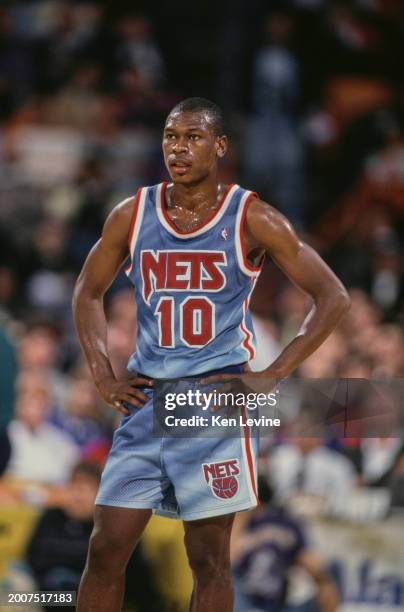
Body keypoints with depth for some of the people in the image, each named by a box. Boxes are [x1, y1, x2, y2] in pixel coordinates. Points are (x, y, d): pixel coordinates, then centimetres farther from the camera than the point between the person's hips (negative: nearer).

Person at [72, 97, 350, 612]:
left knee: (208, 557, -1)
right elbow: (88, 293, 19)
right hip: (144, 402, 3)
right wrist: (103, 376, 6)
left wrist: (272, 376, -9)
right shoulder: (132, 215, 5)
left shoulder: (252, 220, -4)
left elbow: (332, 297, -3)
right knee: (106, 549, -1)